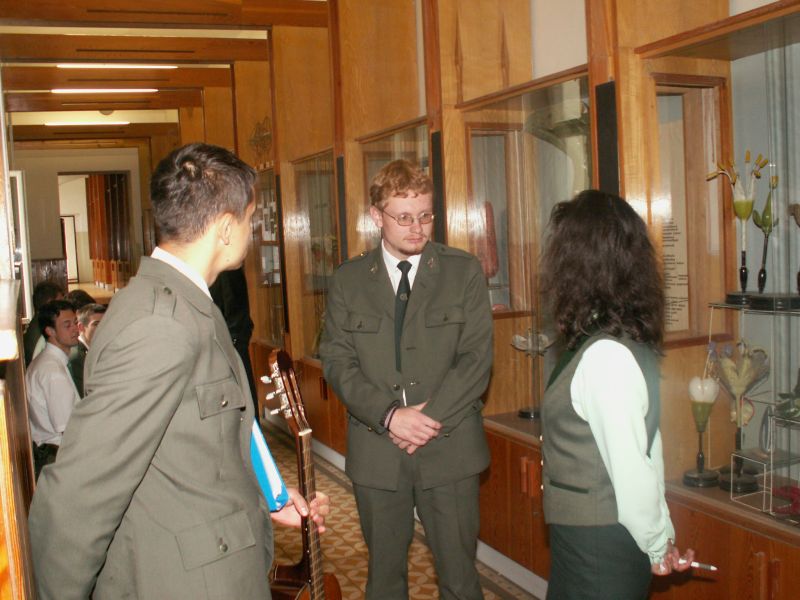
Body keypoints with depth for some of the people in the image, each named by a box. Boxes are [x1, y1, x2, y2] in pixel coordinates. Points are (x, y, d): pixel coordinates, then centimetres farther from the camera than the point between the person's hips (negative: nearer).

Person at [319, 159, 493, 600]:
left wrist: (430, 415, -14)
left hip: (449, 447, -1)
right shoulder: (347, 280, 5)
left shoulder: (464, 271, 2)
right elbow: (337, 361, -1)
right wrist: (389, 414, -15)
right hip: (376, 451, 1)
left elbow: (477, 357, -4)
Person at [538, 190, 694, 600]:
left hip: (599, 554, -8)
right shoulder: (630, 339, 2)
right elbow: (645, 445, 7)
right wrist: (660, 536, 12)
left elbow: (633, 472, -23)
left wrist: (657, 544, -8)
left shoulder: (605, 355, -26)